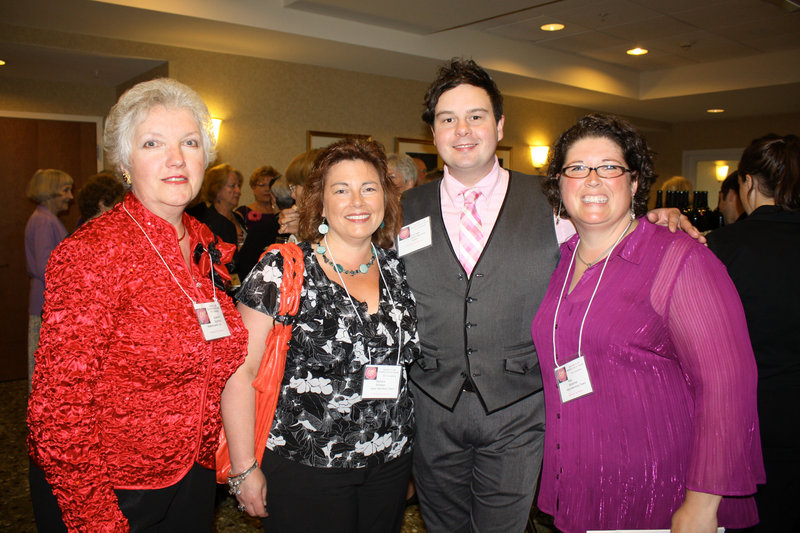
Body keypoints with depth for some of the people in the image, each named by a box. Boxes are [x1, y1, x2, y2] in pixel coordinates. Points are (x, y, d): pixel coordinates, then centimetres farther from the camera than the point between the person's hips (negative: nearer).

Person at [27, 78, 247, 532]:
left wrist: (210, 455, 9)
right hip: (107, 493, -6)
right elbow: (58, 406, -20)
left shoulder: (204, 244, 0)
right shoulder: (93, 252, -20)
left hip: (193, 478, 6)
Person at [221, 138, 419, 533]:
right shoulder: (282, 271, -11)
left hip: (391, 465, 5)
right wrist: (244, 469, -11)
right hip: (304, 469, -4)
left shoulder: (398, 271, 1)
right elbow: (239, 371, -11)